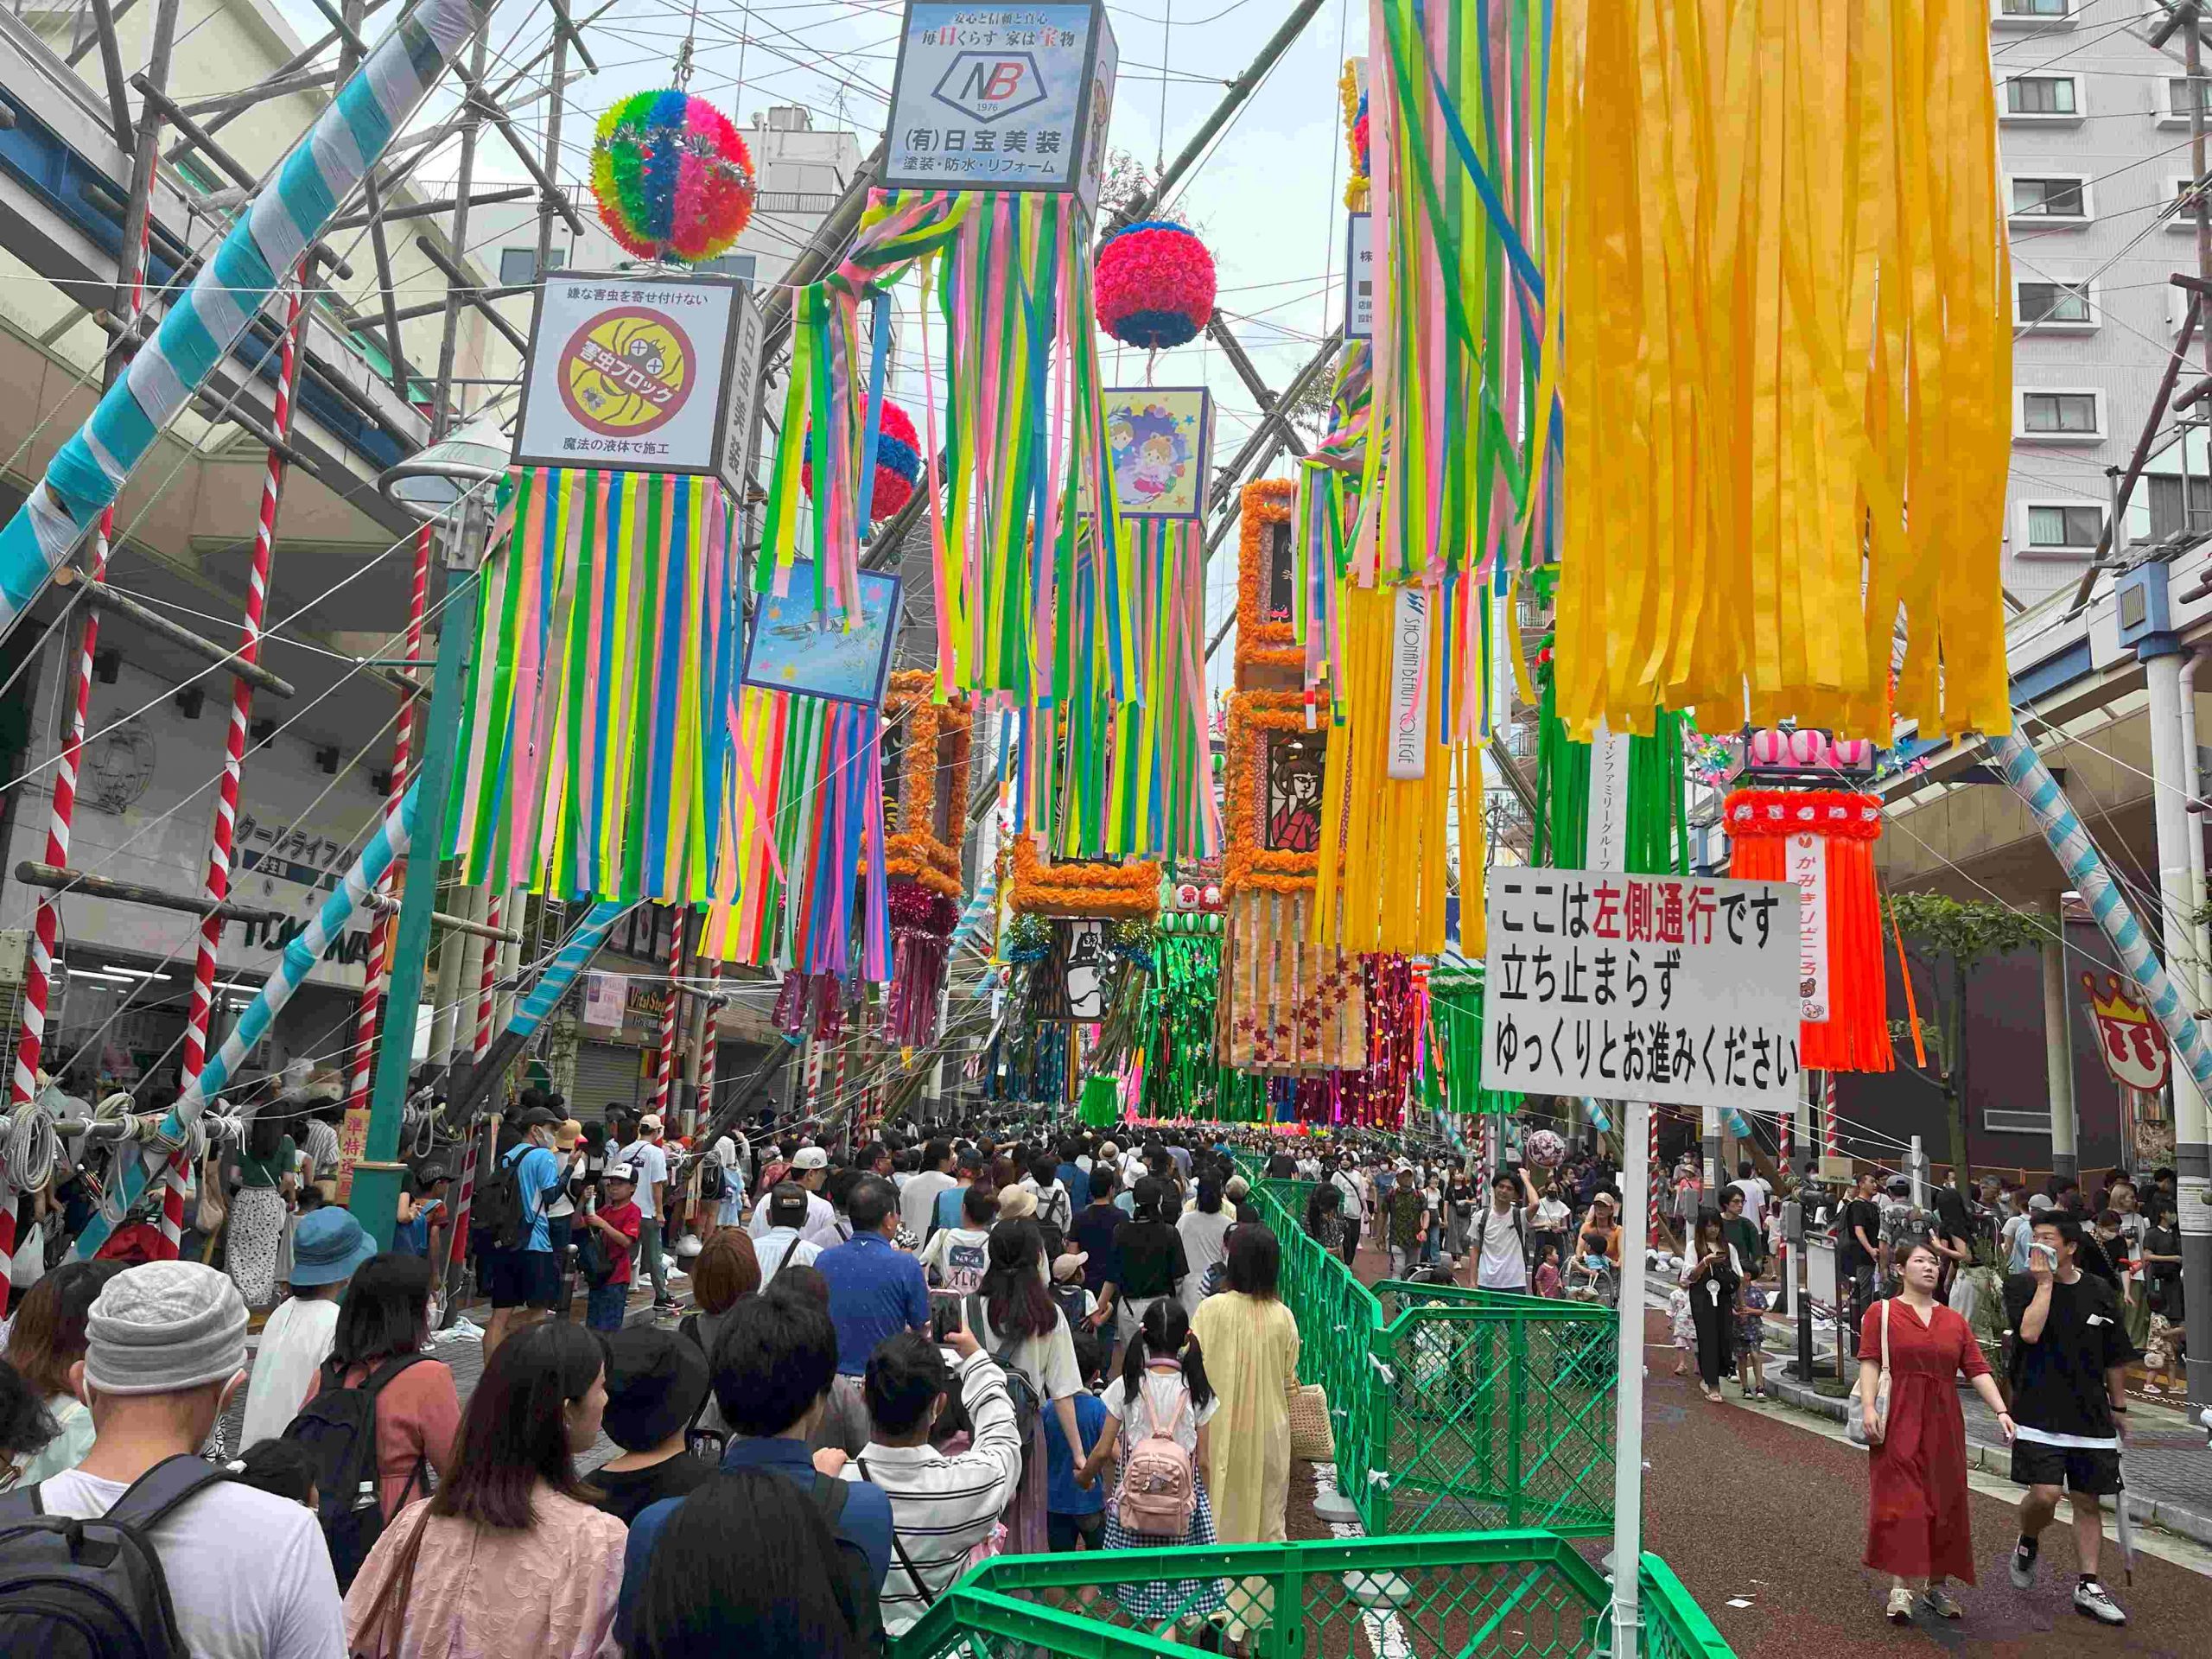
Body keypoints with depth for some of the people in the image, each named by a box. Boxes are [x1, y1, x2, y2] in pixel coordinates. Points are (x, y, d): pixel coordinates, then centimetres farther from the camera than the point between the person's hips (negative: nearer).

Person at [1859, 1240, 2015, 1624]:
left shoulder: (1954, 1321, 13)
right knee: (1900, 1501, -9)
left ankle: (1936, 1585, 23)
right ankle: (1900, 1588, -7)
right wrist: (1869, 1408, -17)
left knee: (1945, 1502, 9)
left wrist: (2000, 1410, -6)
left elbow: (1977, 1370, 7)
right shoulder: (1881, 1312, 1)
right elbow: (1870, 1363, -6)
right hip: (1898, 1423, -4)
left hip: (1944, 1424, 5)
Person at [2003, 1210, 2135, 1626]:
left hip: (2091, 1416, 3)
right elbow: (2029, 1331, -21)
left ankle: (2089, 1586, 18)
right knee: (2045, 1494, -13)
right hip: (2039, 1413, -3)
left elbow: (2115, 1359, 15)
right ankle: (2028, 1543, 18)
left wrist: (2118, 1407, 17)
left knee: (2088, 1502, 7)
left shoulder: (2100, 1292, 6)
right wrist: (2045, 1282, -16)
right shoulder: (2021, 1285, -3)